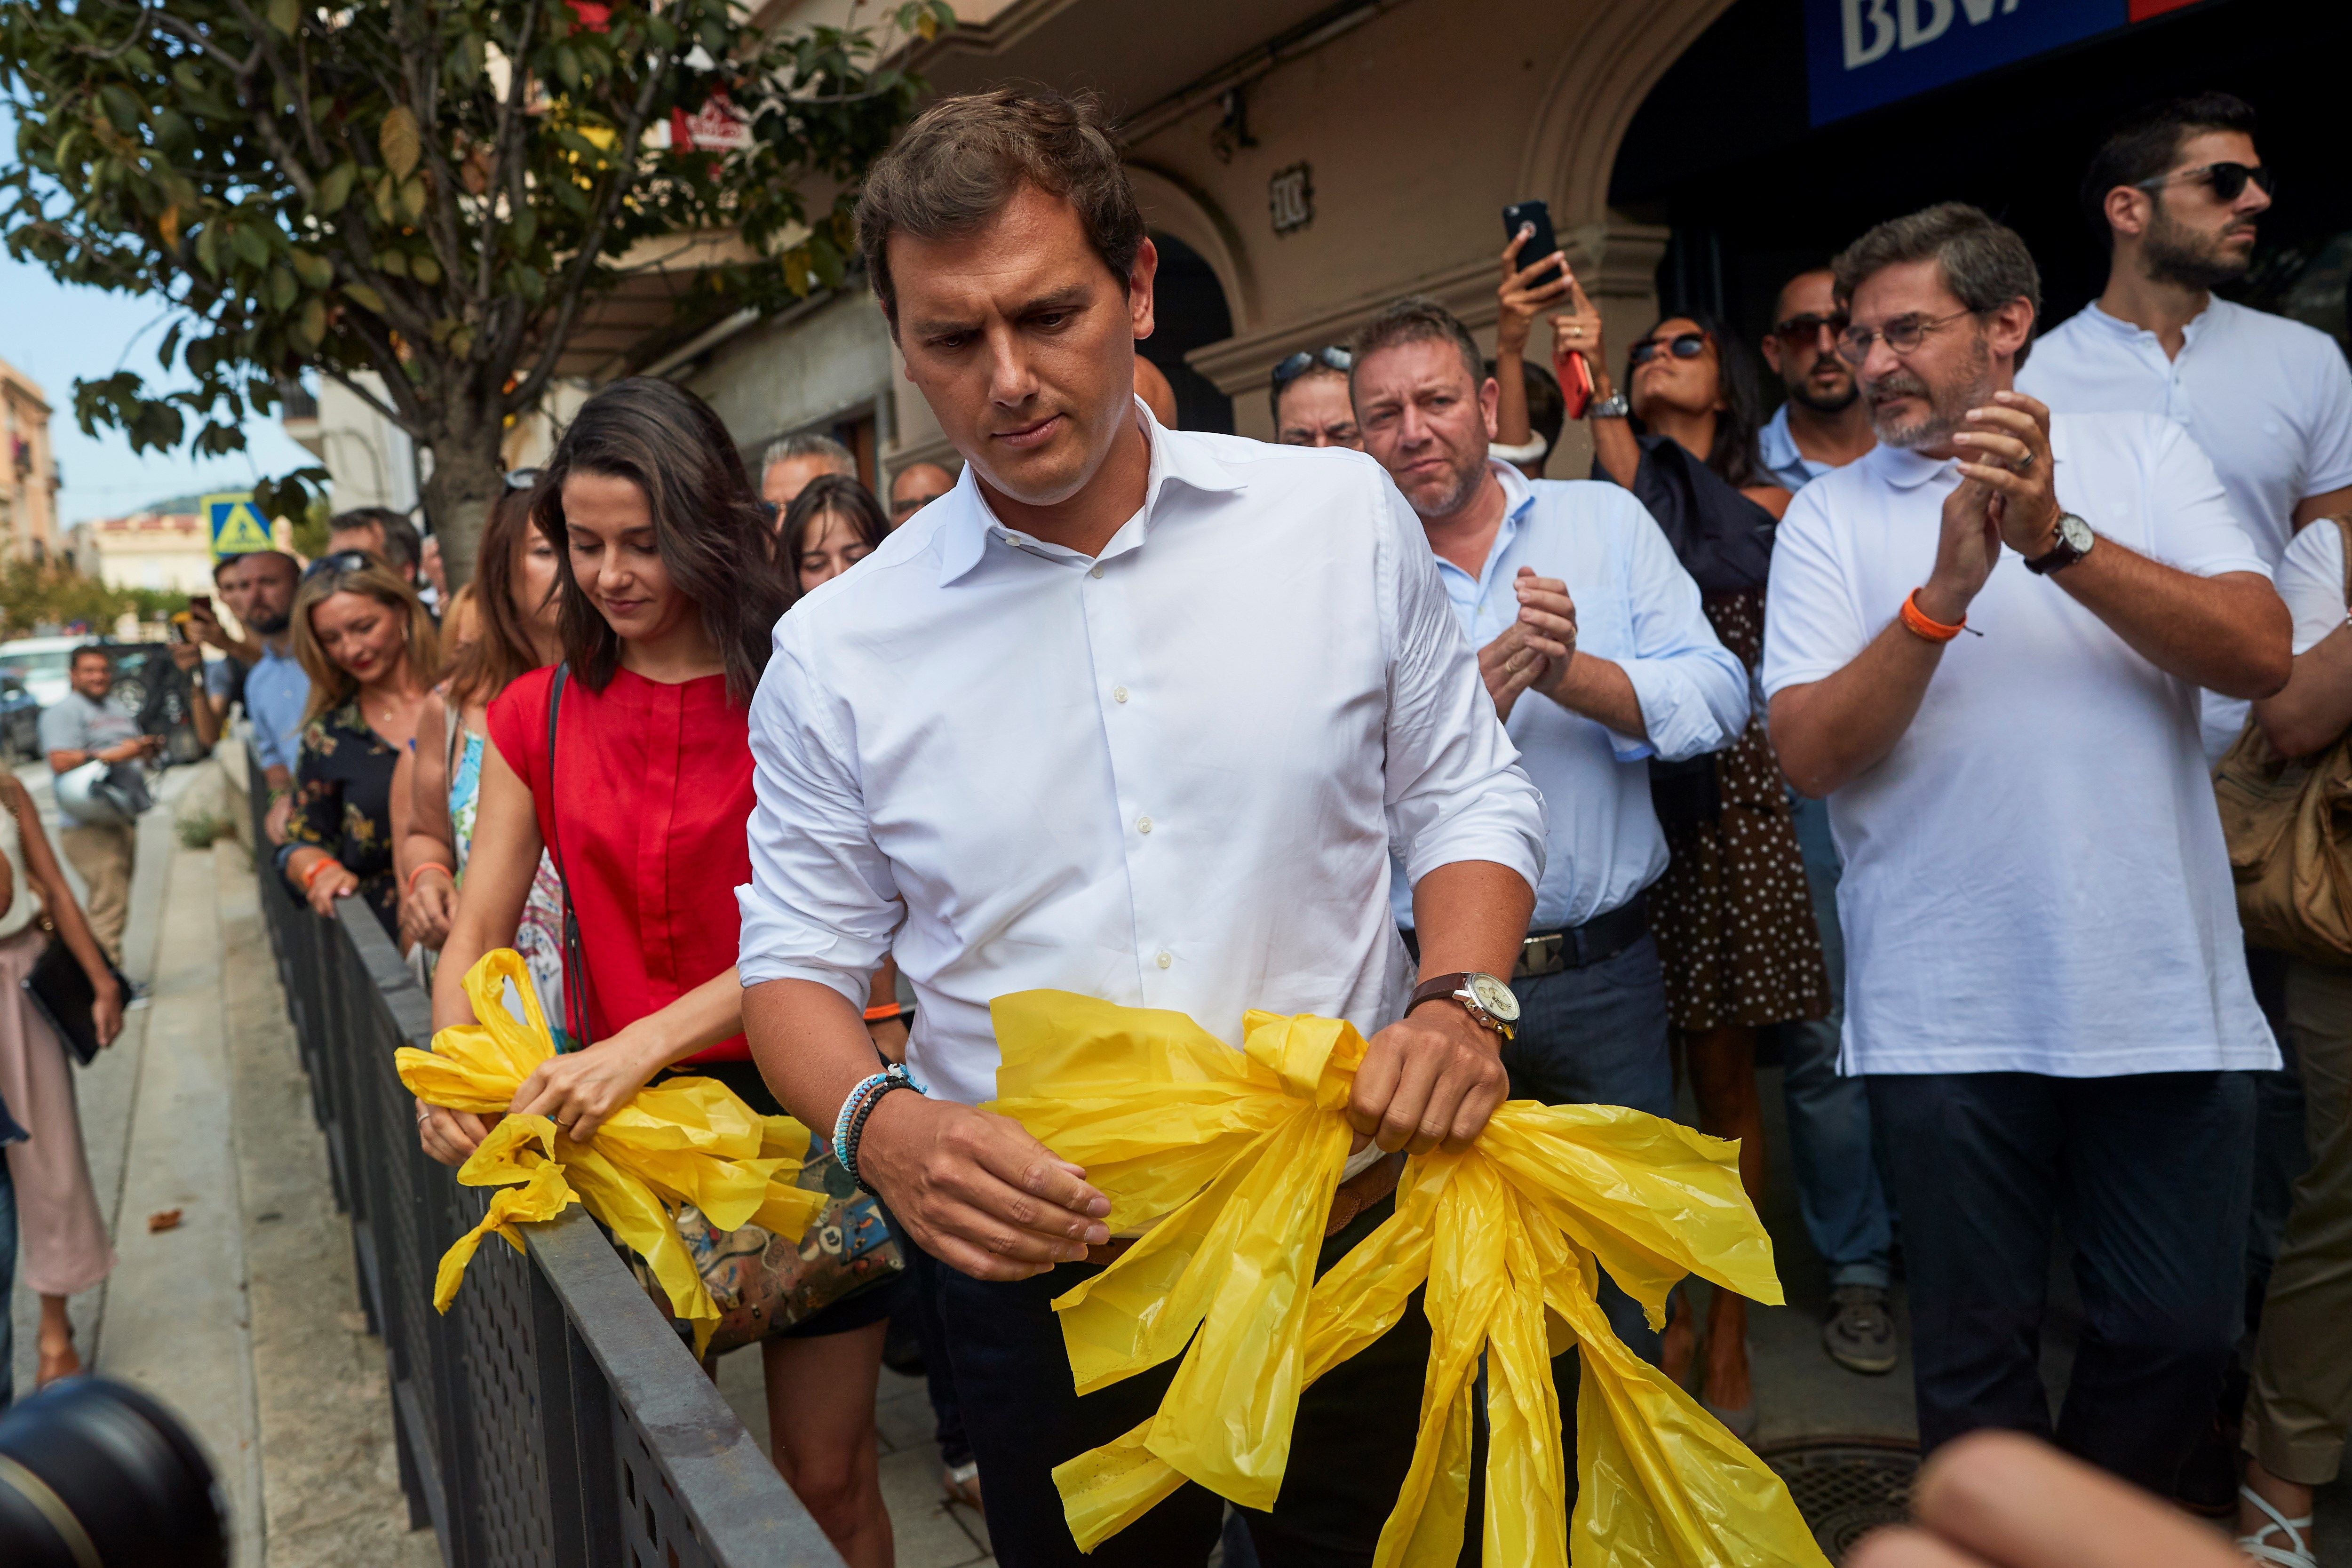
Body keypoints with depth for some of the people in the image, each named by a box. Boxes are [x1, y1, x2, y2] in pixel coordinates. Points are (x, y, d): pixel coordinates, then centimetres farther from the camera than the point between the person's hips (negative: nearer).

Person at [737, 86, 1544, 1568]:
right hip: (1040, 1268, 0)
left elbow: (1468, 794, 5)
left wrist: (1462, 1005, -13)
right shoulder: (839, 647, -5)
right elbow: (800, 956, 2)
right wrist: (884, 1128, -17)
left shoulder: (1344, 514, -4)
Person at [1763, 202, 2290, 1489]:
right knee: (1975, 1349, 10)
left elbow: (2261, 655, -8)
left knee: (2180, 1333, 11)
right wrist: (1943, 595, -20)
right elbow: (1808, 754, -8)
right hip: (1945, 1018, -1)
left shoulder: (2139, 455, 6)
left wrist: (2060, 539, -18)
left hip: (2162, 994, 2)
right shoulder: (1831, 515, 3)